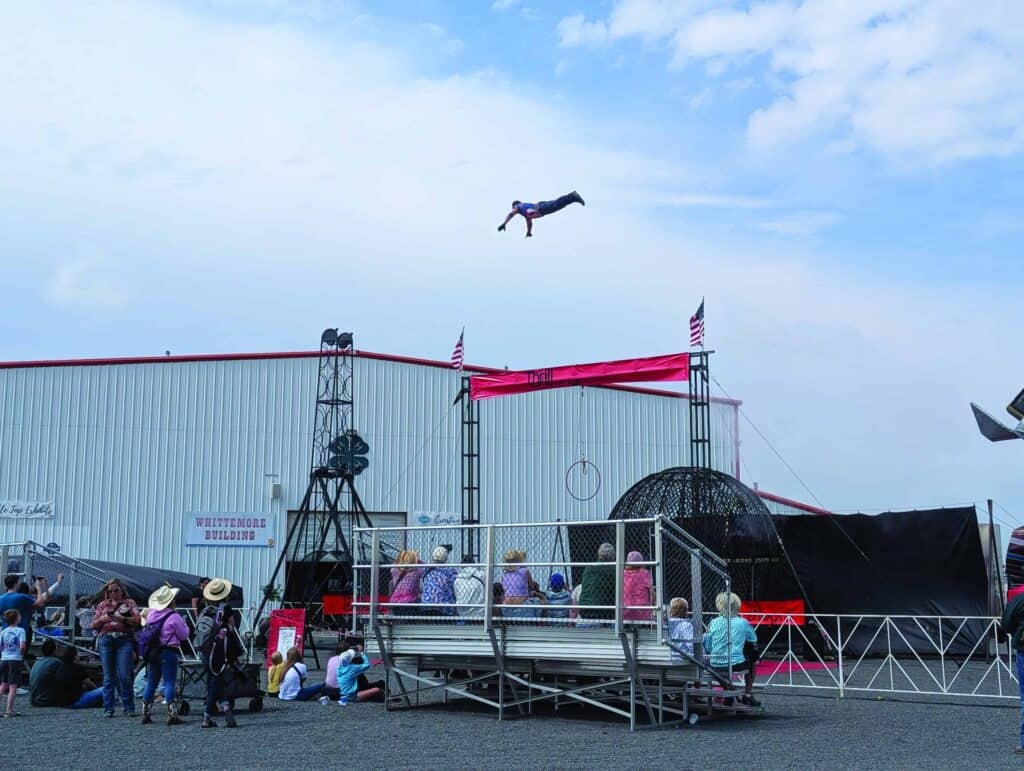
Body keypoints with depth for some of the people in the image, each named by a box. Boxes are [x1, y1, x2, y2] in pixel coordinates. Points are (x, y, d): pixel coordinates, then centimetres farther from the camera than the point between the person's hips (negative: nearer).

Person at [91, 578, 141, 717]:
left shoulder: (129, 603, 12)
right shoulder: (103, 605, 19)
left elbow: (138, 620, 0)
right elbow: (94, 625, 16)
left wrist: (122, 618, -14)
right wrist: (102, 619, -5)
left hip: (124, 640, -2)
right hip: (106, 640, 2)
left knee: (124, 675, -9)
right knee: (108, 676, 1)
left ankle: (129, 708, -2)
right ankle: (108, 708, 6)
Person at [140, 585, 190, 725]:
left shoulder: (150, 615, 5)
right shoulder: (173, 617, -12)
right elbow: (184, 635, -6)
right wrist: (183, 624, 9)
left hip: (152, 653, 6)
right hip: (168, 652, -6)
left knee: (151, 682, 13)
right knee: (169, 682, -5)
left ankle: (145, 714, 18)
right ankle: (172, 715, -9)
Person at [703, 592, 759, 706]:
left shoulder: (714, 623, -3)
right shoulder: (742, 623, -7)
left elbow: (707, 648, 1)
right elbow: (754, 639, 12)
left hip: (715, 666, 2)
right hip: (736, 665, -2)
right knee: (752, 663, 29)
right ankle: (747, 696, 32)